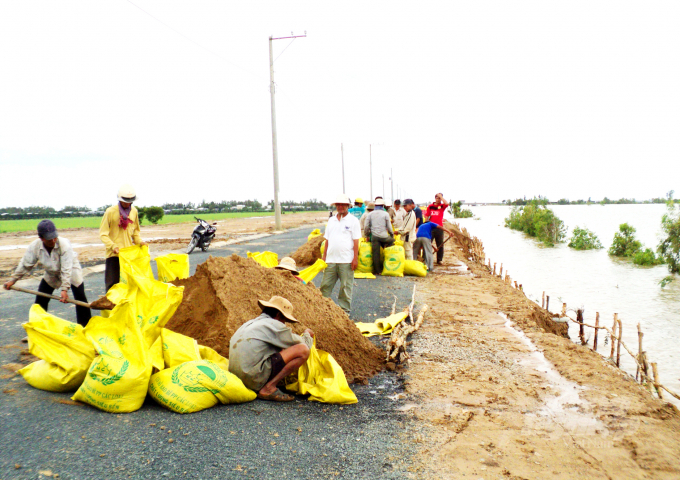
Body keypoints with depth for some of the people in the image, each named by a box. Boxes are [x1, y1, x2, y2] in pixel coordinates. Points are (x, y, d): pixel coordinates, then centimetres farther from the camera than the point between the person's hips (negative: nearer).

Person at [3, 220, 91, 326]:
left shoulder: (65, 244, -34)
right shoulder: (34, 246, -22)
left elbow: (67, 270, -35)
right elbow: (25, 264, -6)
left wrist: (64, 289, -39)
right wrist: (13, 279, -4)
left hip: (72, 271, -4)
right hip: (51, 274, 4)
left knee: (80, 297, -12)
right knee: (40, 300, 0)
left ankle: (86, 325, 1)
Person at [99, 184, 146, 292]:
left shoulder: (134, 211, 7)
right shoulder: (110, 212, -7)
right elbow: (103, 233, -6)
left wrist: (139, 241, 1)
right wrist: (113, 246, -20)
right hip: (113, 254, -4)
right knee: (112, 283, 0)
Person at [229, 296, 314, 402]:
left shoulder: (250, 323, 23)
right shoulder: (273, 325, -2)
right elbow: (304, 344, 4)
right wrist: (307, 335, 26)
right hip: (255, 379, -10)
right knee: (302, 350, -11)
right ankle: (269, 388, -12)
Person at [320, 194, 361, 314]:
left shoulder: (353, 220, 0)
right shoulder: (331, 220, 14)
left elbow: (356, 241, -4)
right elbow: (327, 240, 16)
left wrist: (355, 258, -9)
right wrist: (324, 256, 11)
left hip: (346, 260, -4)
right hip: (331, 259, 4)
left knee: (346, 287, 3)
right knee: (325, 285, 5)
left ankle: (344, 309, 14)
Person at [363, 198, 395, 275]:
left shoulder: (371, 214, 10)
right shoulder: (386, 214, 6)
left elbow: (366, 226, 8)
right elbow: (389, 227, 6)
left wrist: (366, 235, 20)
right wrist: (392, 234, 20)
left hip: (374, 236, 2)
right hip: (384, 236, -2)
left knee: (375, 253, 4)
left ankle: (377, 271, 9)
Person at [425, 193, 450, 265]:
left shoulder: (442, 206, 4)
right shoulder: (430, 206, 6)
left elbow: (446, 203, -19)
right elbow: (426, 216, 8)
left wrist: (440, 196, -11)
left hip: (439, 227, 0)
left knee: (440, 244, 4)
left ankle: (439, 260, 13)